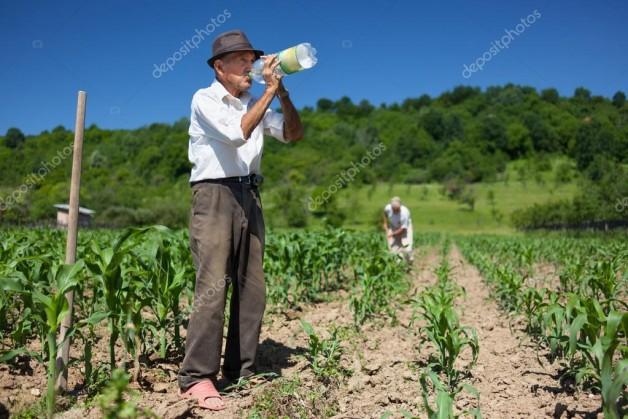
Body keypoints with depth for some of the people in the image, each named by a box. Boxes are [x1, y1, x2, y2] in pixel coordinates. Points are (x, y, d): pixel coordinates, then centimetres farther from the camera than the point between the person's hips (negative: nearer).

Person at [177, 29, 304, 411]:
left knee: (251, 288, 3)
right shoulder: (204, 99, 0)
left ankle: (241, 371, 11)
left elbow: (294, 134, 8)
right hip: (215, 195, -6)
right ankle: (197, 377, -9)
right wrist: (269, 92, -12)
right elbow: (236, 134, -17)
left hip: (249, 197, 6)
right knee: (213, 286, -14)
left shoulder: (255, 103, 18)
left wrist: (282, 94, -5)